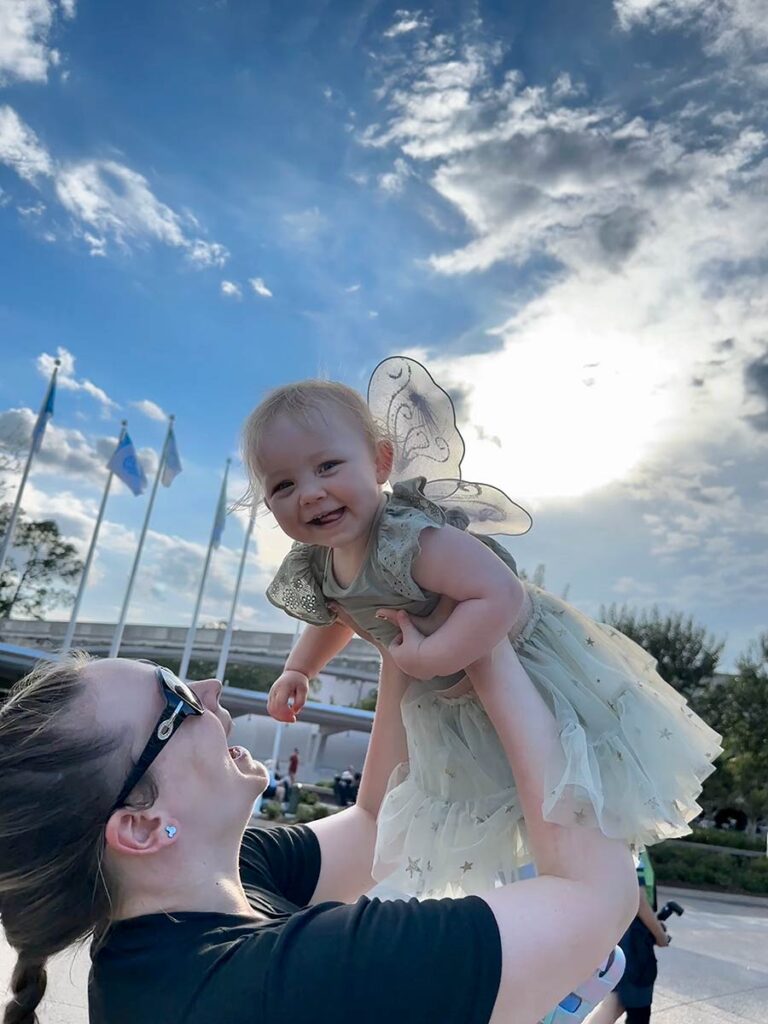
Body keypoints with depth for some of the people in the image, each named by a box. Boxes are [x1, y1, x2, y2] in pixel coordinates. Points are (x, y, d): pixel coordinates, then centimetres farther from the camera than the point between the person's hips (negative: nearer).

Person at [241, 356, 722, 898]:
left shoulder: (412, 540, -38)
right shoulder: (312, 570, -8)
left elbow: (502, 597, -47)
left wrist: (428, 658, -41)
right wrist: (298, 671, 13)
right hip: (451, 708, 8)